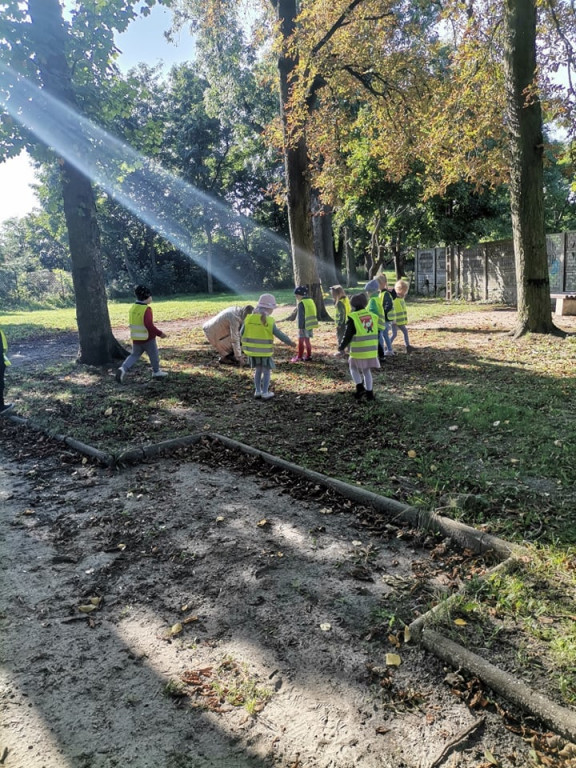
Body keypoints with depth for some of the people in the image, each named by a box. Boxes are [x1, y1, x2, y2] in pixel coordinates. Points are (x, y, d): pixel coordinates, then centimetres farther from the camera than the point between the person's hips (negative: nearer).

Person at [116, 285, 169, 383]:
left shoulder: (133, 308, 5)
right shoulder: (146, 309, -20)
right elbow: (149, 325, -29)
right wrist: (160, 333, -20)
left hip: (135, 338, 7)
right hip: (148, 338, -7)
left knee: (134, 355, 16)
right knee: (154, 355, 14)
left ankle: (123, 369, -5)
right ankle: (156, 372, 29)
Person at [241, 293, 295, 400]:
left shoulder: (249, 318, -6)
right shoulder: (269, 321, -17)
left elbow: (242, 333, 2)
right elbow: (279, 335, -12)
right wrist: (289, 342, 1)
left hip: (252, 349, 4)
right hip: (264, 351, -4)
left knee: (258, 370, 18)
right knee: (266, 371, 10)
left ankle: (257, 391, 20)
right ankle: (265, 393, 12)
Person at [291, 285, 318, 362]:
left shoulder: (301, 303, -14)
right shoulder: (310, 301, 11)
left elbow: (301, 316, -17)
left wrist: (300, 327, -16)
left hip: (304, 326, -8)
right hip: (310, 325, 8)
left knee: (301, 341, -2)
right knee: (307, 340, 14)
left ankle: (299, 357, -1)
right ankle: (308, 356, 18)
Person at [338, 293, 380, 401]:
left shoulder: (353, 318, -11)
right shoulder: (373, 316, 6)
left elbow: (348, 336, -10)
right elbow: (376, 334, 13)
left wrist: (342, 347, 3)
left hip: (358, 351, -5)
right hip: (372, 350, 5)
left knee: (353, 368, 16)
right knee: (367, 371, 16)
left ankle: (360, 387, 1)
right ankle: (369, 393, 14)